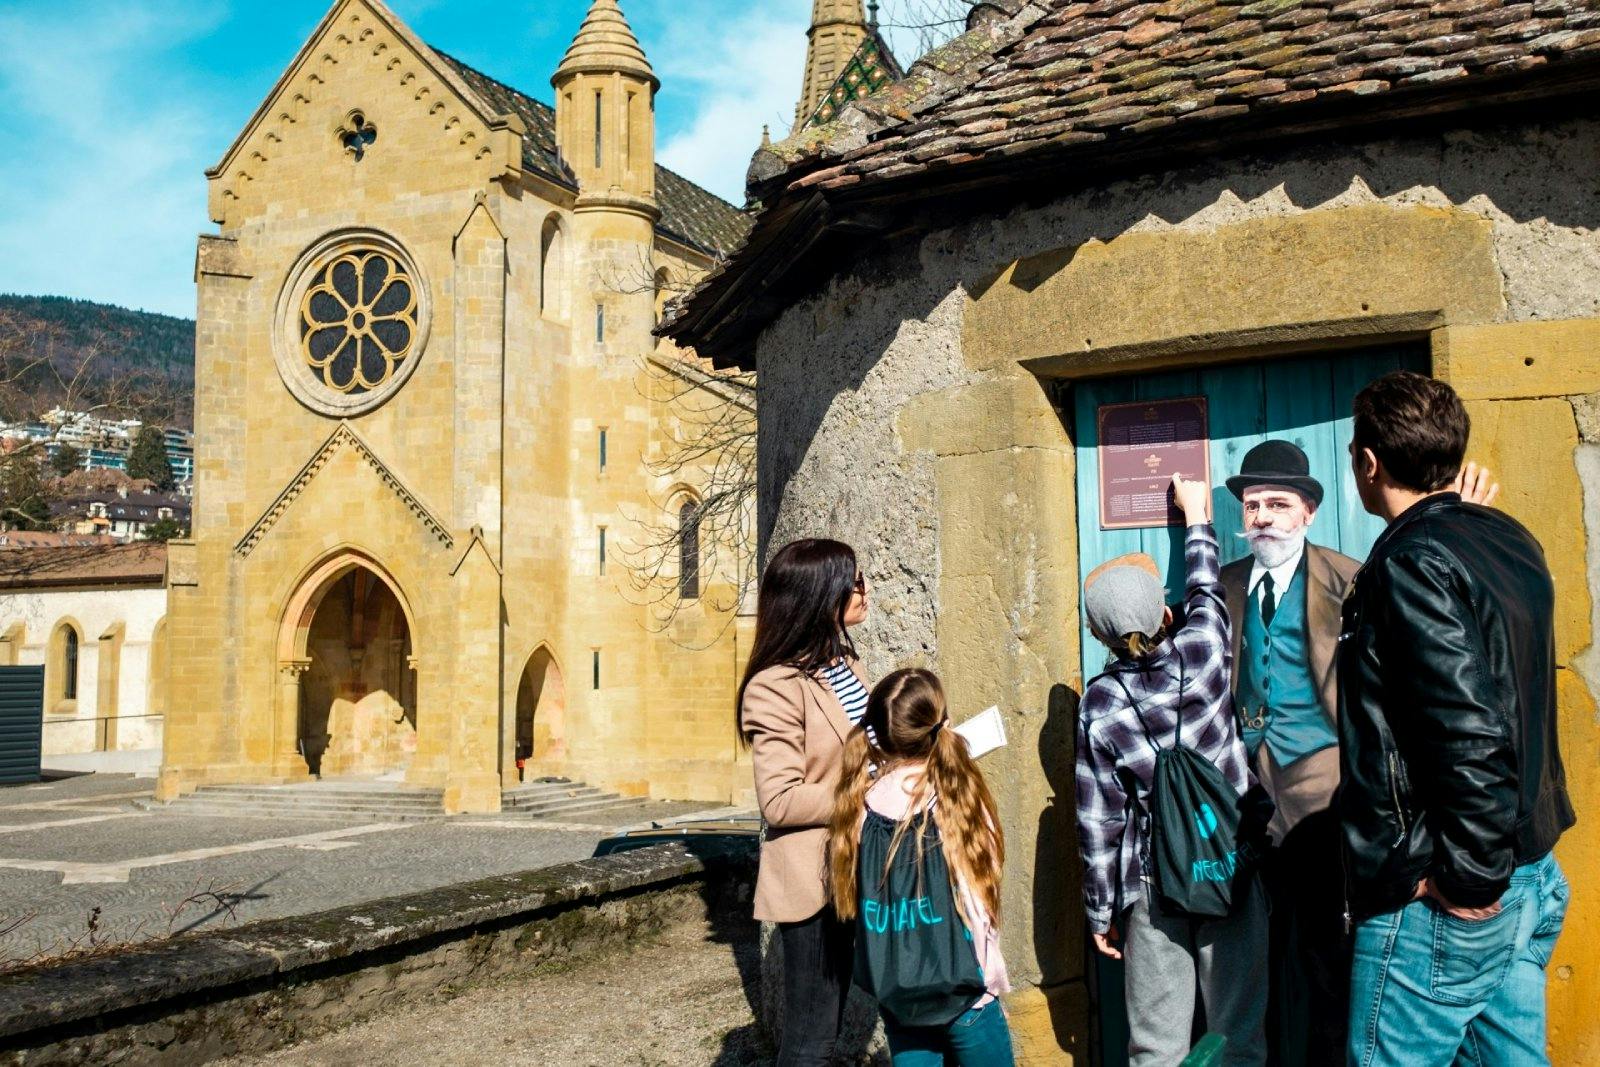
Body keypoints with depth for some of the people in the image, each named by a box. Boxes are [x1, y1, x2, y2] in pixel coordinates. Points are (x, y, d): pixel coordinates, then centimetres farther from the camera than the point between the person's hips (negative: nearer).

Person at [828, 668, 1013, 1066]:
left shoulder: (857, 807, -6)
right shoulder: (959, 799, -15)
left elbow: (851, 899, -1)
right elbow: (981, 900, -9)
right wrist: (991, 980, 1)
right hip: (964, 990, -3)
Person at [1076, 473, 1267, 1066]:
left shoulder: (1099, 704, -9)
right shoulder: (1203, 656, -9)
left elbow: (1099, 820, -4)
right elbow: (1205, 594, 14)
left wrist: (1101, 911, 6)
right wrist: (1197, 518, 30)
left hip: (1153, 886, -1)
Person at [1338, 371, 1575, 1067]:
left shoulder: (1411, 561, -18)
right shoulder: (1510, 541, 10)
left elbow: (1473, 735, -25)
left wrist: (1470, 880, -18)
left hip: (1440, 903, -9)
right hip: (1531, 880, 9)